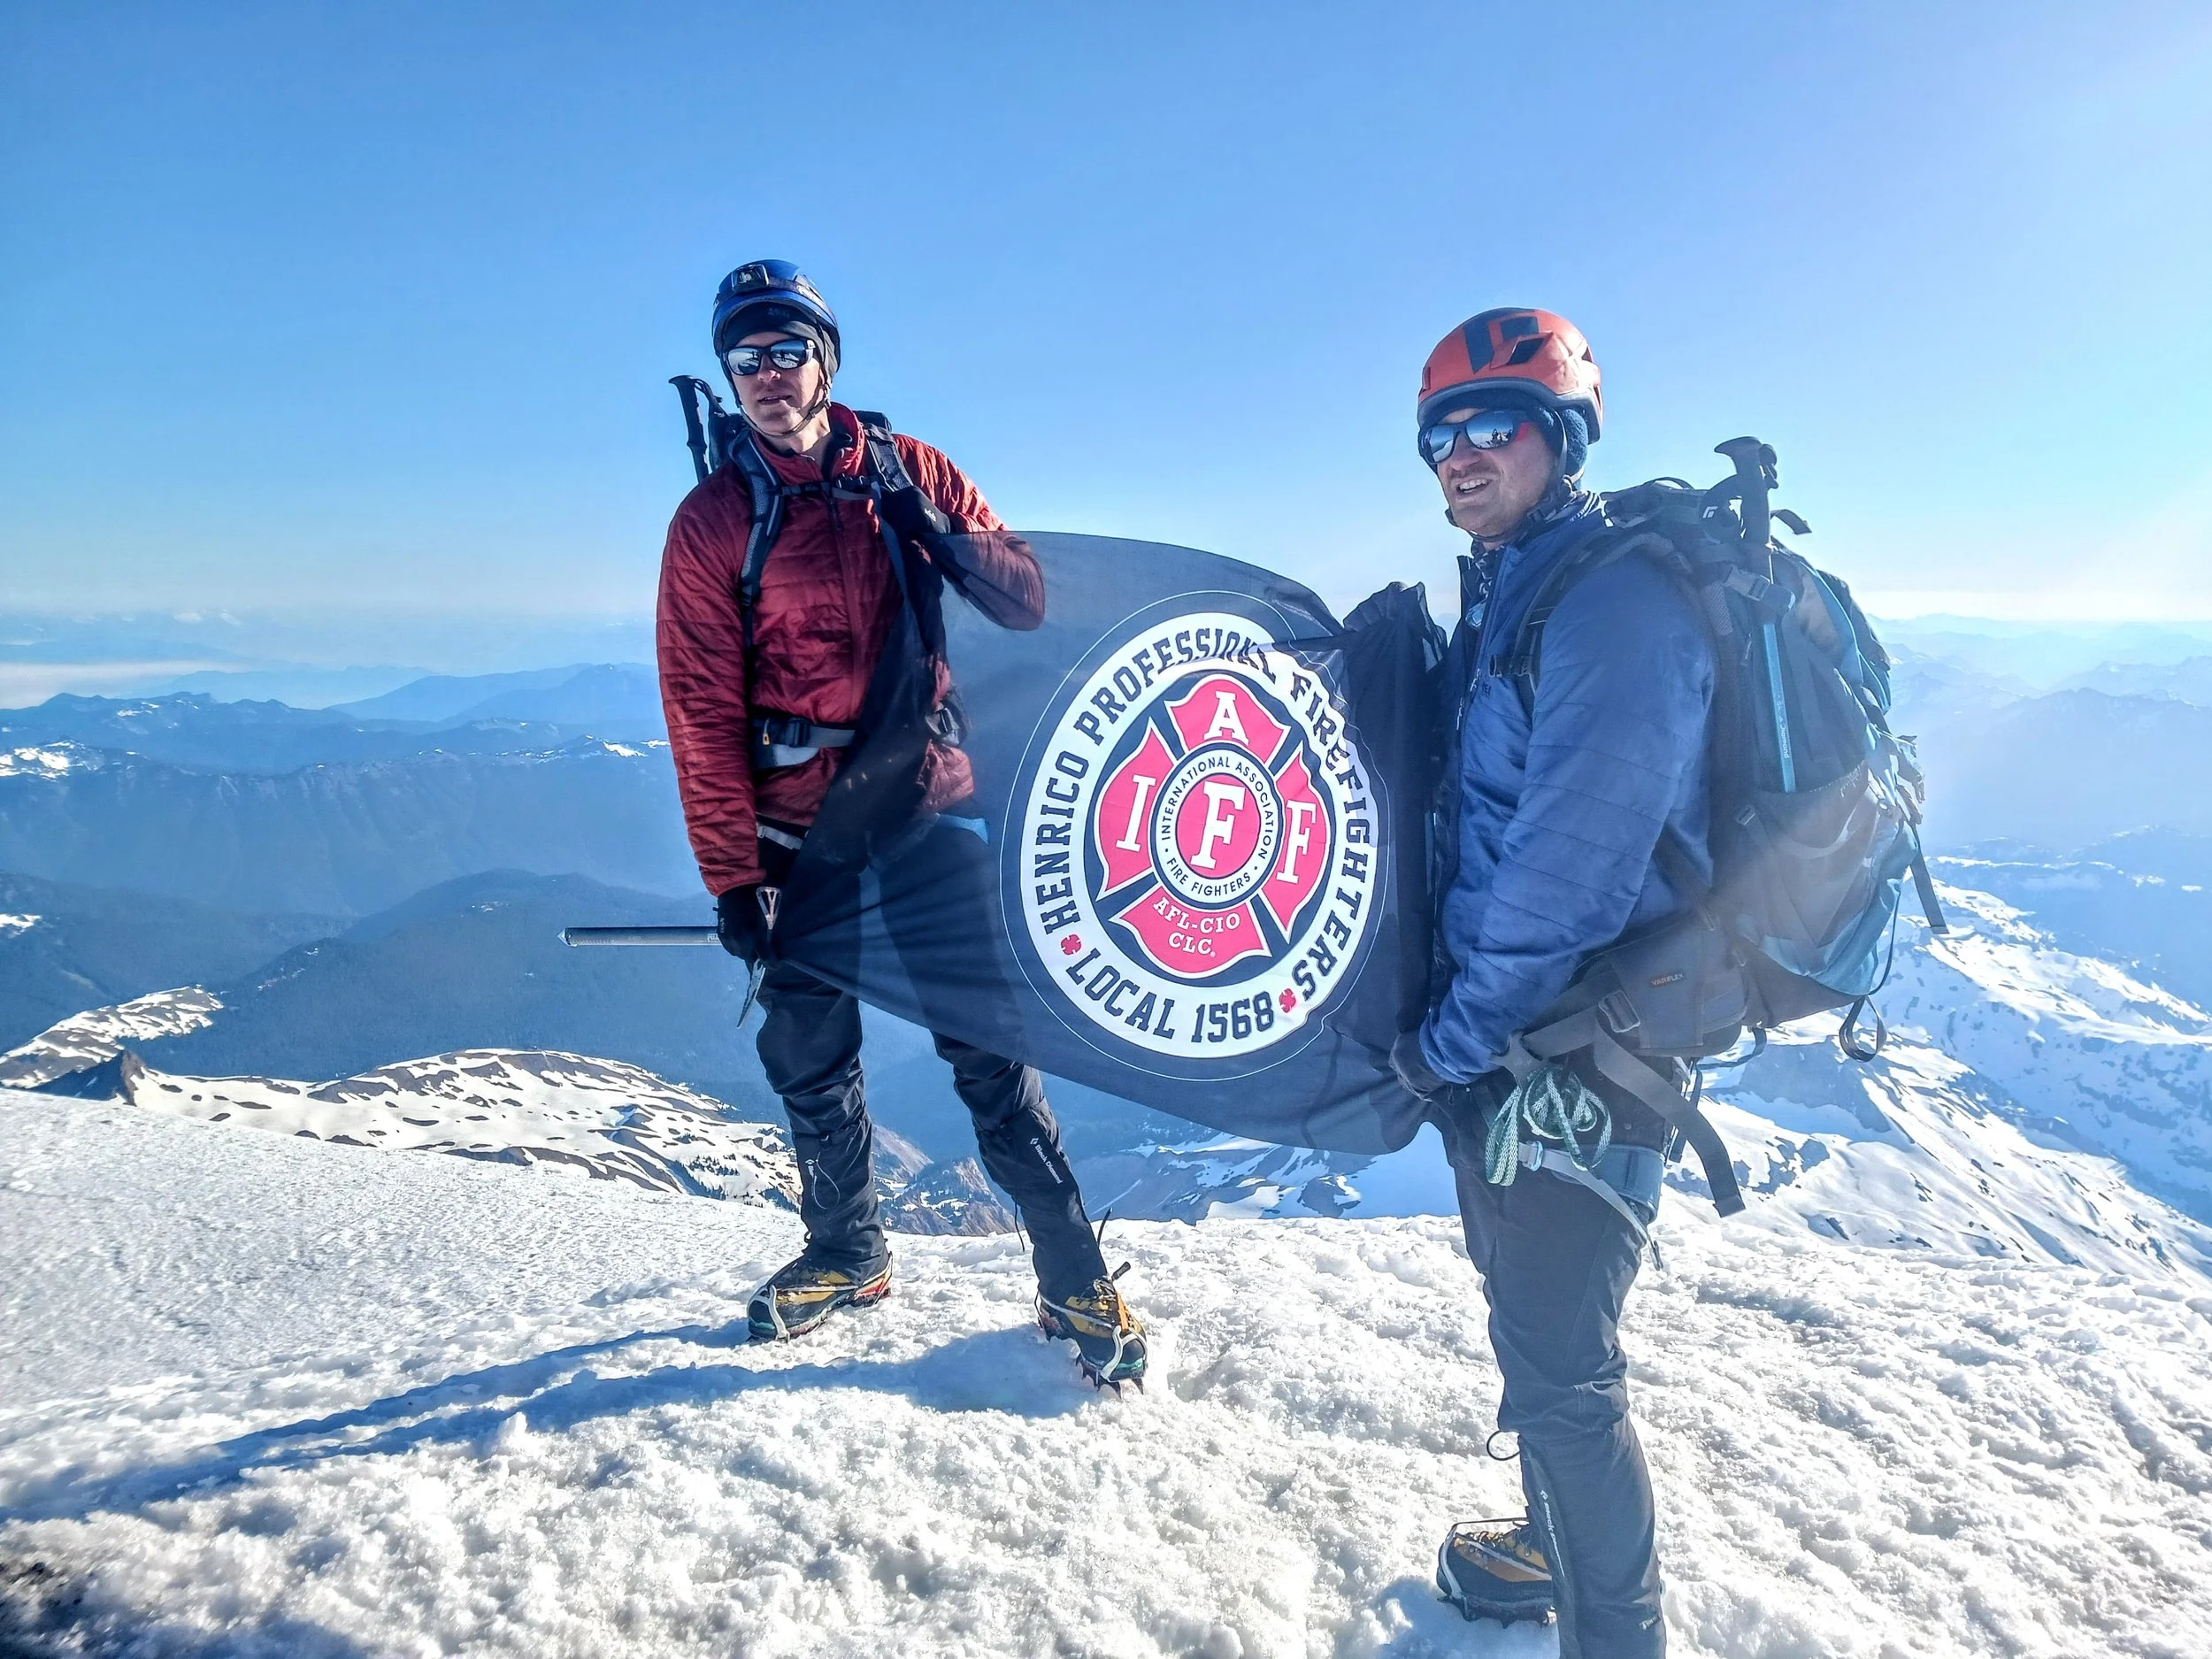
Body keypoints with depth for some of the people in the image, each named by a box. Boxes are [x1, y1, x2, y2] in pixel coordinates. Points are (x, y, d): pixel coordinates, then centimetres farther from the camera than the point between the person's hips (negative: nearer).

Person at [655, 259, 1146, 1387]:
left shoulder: (910, 473, 4)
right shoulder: (714, 522, 1)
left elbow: (1024, 598, 6)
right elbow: (703, 712, -2)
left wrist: (950, 545, -15)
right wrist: (731, 875, -6)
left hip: (928, 811, -1)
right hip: (801, 837, 1)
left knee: (986, 1048, -2)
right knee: (810, 1062, 11)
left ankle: (1074, 1279, 10)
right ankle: (845, 1253, 34)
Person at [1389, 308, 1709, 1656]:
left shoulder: (1619, 600, -19)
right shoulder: (1505, 596, 12)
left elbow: (1574, 866, -24)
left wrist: (1455, 1038, -15)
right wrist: (1450, 1030, 14)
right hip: (1499, 1037, 10)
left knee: (1561, 1360, 1)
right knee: (1528, 1312, 23)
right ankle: (1555, 1546, 44)